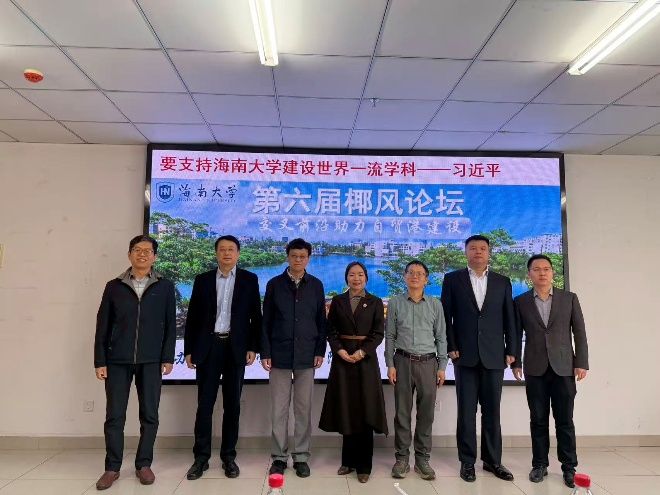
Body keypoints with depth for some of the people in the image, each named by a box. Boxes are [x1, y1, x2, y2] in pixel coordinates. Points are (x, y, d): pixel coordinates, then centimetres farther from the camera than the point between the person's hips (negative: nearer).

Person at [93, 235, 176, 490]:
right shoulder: (114, 287, 5)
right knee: (114, 416, 5)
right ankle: (112, 467, 20)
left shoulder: (165, 287, 3)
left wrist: (167, 358, -2)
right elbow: (102, 326, 5)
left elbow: (170, 325, 3)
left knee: (149, 416, 5)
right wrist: (100, 361, 0)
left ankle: (143, 464, 21)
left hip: (150, 362, 0)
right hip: (117, 361, 1)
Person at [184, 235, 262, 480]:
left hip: (236, 348, 0)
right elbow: (193, 317, 6)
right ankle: (201, 457, 15)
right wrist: (189, 350, 2)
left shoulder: (249, 279, 3)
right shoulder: (202, 280, 7)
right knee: (204, 404, 3)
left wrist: (253, 347, -5)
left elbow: (255, 316, 2)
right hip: (208, 347, 1)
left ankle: (228, 456, 19)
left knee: (232, 404, 7)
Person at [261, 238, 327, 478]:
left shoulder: (316, 285, 4)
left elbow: (321, 321, 6)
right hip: (280, 355, 0)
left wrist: (320, 351, 0)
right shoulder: (274, 284, 2)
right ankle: (279, 456, 19)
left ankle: (301, 456, 20)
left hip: (306, 356, 1)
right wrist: (265, 353, -3)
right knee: (279, 409, 6)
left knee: (304, 408, 8)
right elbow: (266, 322, 2)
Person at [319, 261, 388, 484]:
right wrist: (340, 350, -11)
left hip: (366, 360, -1)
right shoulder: (337, 301, 7)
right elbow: (331, 331, 4)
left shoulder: (375, 302, 3)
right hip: (342, 358, 2)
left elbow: (378, 333, -1)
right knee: (346, 411, 7)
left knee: (365, 411, 0)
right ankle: (348, 461, 20)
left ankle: (363, 465, 11)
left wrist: (362, 352, -14)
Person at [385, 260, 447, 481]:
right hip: (403, 361, -1)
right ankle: (402, 458, 16)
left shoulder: (435, 304, 6)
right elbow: (390, 336, 3)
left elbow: (441, 337, 7)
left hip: (428, 363, 1)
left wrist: (442, 366, 2)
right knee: (402, 412, 5)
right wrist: (390, 365, -3)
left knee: (426, 413, 6)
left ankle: (422, 459, 18)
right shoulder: (395, 303, 3)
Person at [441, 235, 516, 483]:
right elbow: (446, 316, 1)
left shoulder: (502, 282, 9)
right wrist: (451, 347, -6)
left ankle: (492, 460, 23)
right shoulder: (452, 279, 3)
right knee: (466, 411, 4)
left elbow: (509, 319, 8)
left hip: (494, 356, 2)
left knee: (492, 410, 10)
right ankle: (467, 461, 15)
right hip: (465, 355, -2)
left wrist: (510, 351, 2)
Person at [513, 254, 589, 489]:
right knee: (538, 419, 7)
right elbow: (516, 335, 7)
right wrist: (516, 362, 2)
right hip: (535, 369, 0)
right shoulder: (520, 301, 4)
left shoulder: (569, 298, 4)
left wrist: (582, 363, -2)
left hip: (564, 367, 0)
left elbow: (579, 333, 3)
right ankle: (539, 464, 17)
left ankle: (569, 467, 16)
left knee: (564, 420, 5)